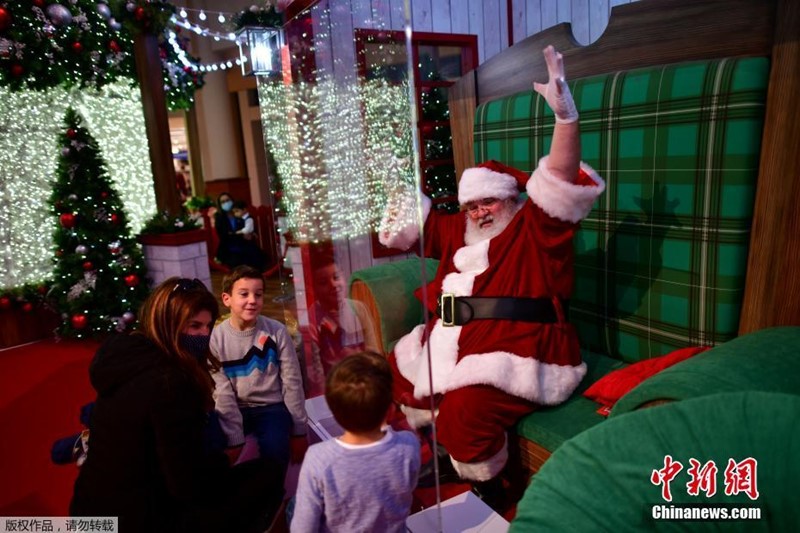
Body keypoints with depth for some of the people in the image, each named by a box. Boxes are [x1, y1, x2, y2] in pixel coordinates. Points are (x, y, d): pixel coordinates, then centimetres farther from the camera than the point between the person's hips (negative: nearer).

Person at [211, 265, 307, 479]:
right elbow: (222, 393, -10)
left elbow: (292, 383, -6)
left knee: (275, 448, -26)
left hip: (272, 406, -1)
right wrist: (234, 438, -13)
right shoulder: (216, 338, -11)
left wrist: (299, 431, -2)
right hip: (236, 408, 2)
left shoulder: (276, 331, -12)